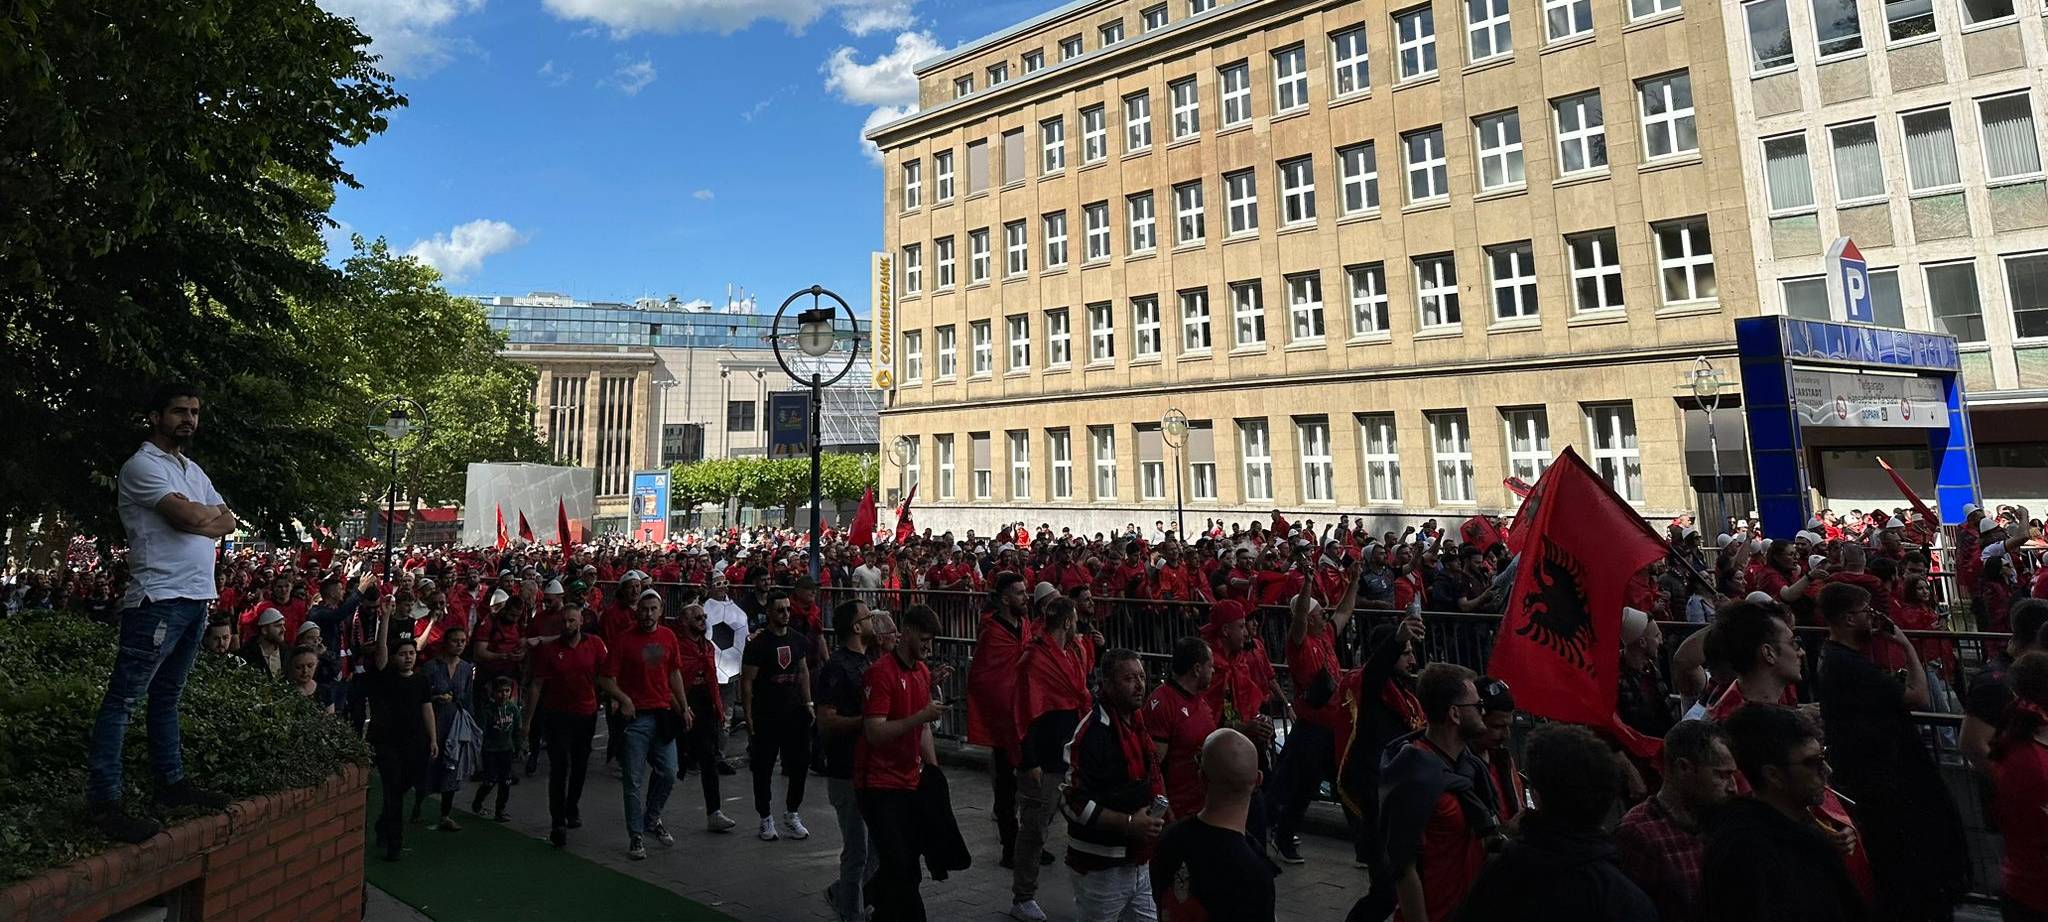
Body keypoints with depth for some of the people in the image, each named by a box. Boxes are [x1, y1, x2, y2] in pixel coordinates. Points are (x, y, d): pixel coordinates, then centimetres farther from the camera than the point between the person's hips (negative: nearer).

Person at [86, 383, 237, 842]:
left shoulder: (193, 470, 20)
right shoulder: (142, 465, -7)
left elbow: (228, 523, 14)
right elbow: (188, 517, -18)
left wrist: (196, 518, -5)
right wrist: (212, 513, 3)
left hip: (197, 597, 9)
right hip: (159, 597, -8)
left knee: (167, 695, 16)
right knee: (123, 698, -5)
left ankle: (171, 782, 23)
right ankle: (103, 800, -3)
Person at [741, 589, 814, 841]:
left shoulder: (799, 640, 7)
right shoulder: (758, 644, -9)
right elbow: (747, 681, -8)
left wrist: (808, 702, 9)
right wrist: (748, 717, -12)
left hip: (795, 713, 5)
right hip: (766, 715, -5)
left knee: (800, 763, 6)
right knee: (764, 768, 5)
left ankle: (791, 814, 21)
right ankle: (765, 819, 18)